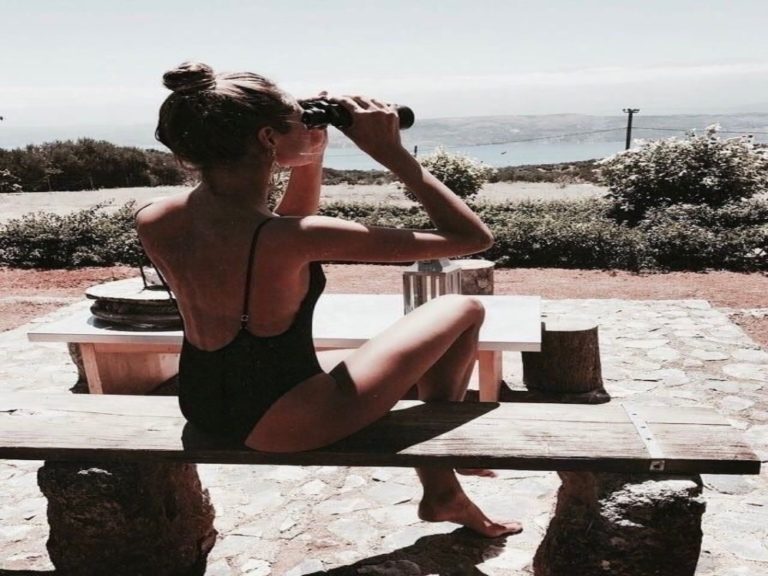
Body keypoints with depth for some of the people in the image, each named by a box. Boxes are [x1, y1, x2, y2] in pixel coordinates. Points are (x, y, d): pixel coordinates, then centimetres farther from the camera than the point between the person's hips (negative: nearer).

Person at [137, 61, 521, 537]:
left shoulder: (154, 223, -8)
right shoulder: (287, 238, -30)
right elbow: (474, 237, -23)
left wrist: (312, 158, 0)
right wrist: (393, 153, -17)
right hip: (283, 423, -7)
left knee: (414, 357, 26)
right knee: (464, 311, 6)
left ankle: (442, 491, 39)